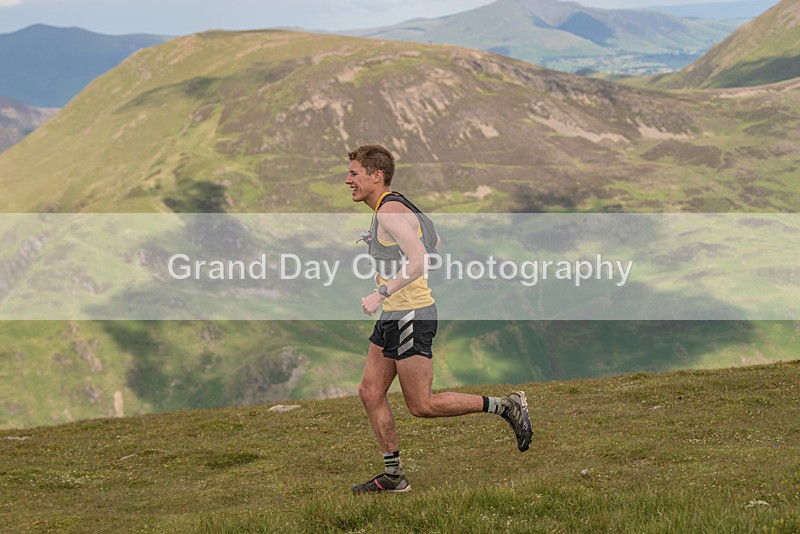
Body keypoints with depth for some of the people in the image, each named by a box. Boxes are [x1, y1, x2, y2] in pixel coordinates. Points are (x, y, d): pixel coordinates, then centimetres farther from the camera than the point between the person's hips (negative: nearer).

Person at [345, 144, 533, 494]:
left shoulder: (390, 212, -17)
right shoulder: (392, 207, 14)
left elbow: (419, 259, -28)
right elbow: (433, 240, 27)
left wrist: (381, 295, -31)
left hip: (410, 316, -10)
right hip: (394, 317, 10)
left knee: (422, 406, -6)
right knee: (370, 393, 7)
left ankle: (505, 406, 3)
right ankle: (393, 476, 11)